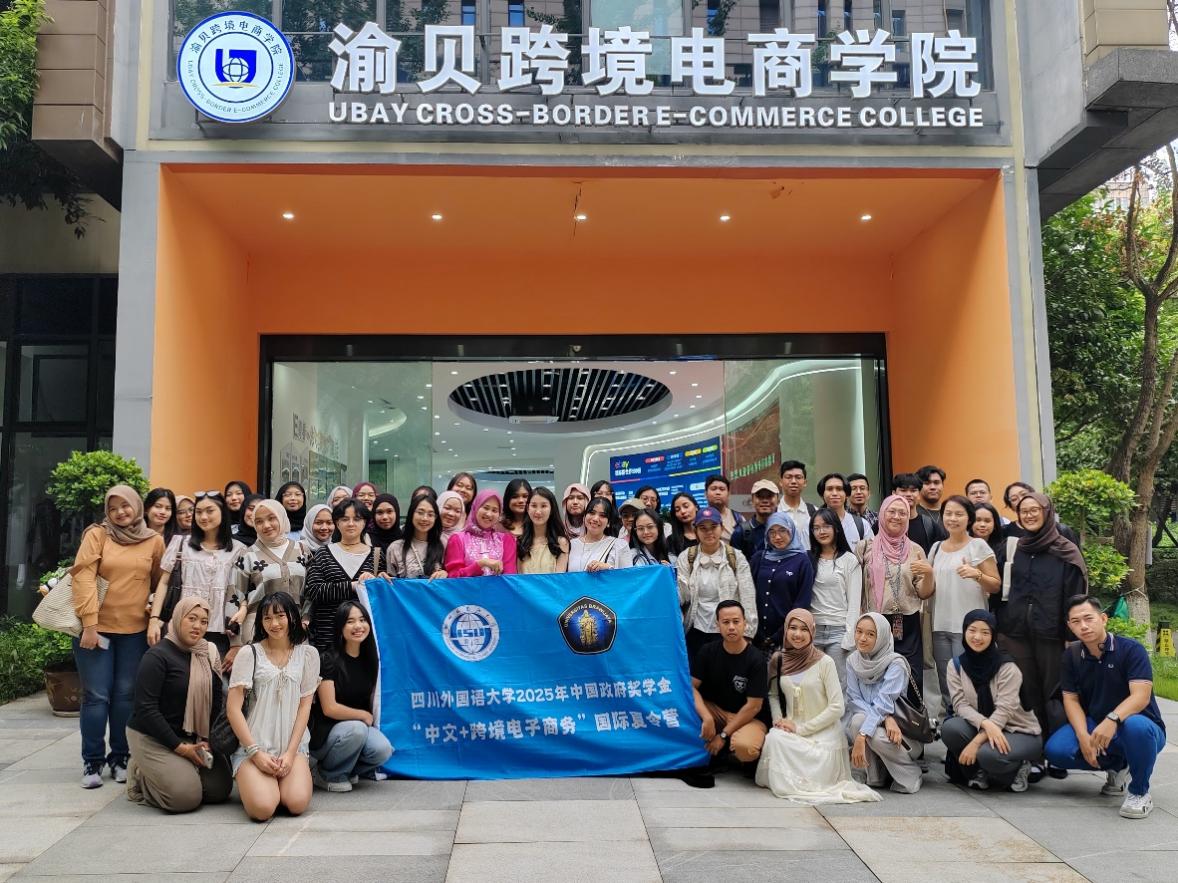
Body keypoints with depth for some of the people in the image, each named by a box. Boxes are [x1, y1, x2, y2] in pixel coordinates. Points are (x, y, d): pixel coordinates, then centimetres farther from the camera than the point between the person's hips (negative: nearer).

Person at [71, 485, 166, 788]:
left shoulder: (154, 541, 5)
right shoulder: (97, 534, -1)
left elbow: (161, 582, 10)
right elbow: (84, 577, -8)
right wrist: (89, 624, -15)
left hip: (135, 630, 2)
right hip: (96, 626, -2)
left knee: (126, 695, 7)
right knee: (96, 695, 1)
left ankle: (120, 757, 19)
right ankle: (92, 761, 12)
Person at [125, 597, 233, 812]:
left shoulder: (208, 654, 5)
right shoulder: (158, 656, -16)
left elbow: (216, 701, 8)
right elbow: (145, 709, -20)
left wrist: (209, 740, -6)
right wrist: (179, 747, -19)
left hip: (194, 738, 7)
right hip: (151, 738, -7)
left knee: (220, 789, -5)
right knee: (186, 796, -19)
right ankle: (141, 777, 9)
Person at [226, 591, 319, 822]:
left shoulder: (308, 654, 7)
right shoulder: (249, 653, 0)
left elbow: (305, 705, 4)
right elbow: (233, 708, -3)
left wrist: (290, 753, -6)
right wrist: (256, 752, -10)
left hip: (293, 745, 2)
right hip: (254, 744, -1)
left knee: (297, 804, -22)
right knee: (262, 808, -23)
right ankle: (251, 783, 12)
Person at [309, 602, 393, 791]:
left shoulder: (370, 660, 5)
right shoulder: (329, 660, -14)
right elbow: (329, 708, -17)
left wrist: (368, 718, 1)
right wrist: (364, 715, -10)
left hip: (361, 724, 5)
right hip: (325, 731, -5)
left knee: (383, 750, -24)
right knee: (356, 729, -35)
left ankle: (347, 771, 6)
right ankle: (327, 774, -8)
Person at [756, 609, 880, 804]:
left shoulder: (824, 662, -10)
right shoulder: (778, 660, 3)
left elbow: (837, 707, -12)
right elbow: (773, 695, 15)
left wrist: (801, 728, -13)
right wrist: (778, 720, -6)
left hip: (823, 733, -3)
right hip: (791, 731, 3)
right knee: (773, 738, -30)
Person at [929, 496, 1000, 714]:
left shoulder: (978, 546, -1)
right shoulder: (937, 548, 14)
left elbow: (996, 585, -4)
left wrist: (977, 575, -21)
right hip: (940, 626, 5)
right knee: (945, 685, 10)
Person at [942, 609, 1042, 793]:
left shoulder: (1007, 667, -15)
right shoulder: (956, 664, -3)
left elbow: (1004, 710, -22)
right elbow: (960, 704, -11)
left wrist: (976, 742, -30)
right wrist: (985, 723, -32)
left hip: (1019, 731, -4)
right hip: (981, 728, 4)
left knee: (988, 753, -36)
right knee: (950, 728, -28)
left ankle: (1017, 770, 0)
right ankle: (979, 772, -1)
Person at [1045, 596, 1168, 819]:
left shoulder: (1130, 649, -14)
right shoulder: (1071, 655, 1)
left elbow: (1141, 695, -25)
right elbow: (1071, 699, -1)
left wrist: (1112, 720, -44)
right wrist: (1083, 736, -19)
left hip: (1139, 726, -5)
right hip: (1094, 725, 5)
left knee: (1136, 726, -41)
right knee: (1056, 750, -22)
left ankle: (1139, 792, -13)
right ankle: (1117, 767, 9)